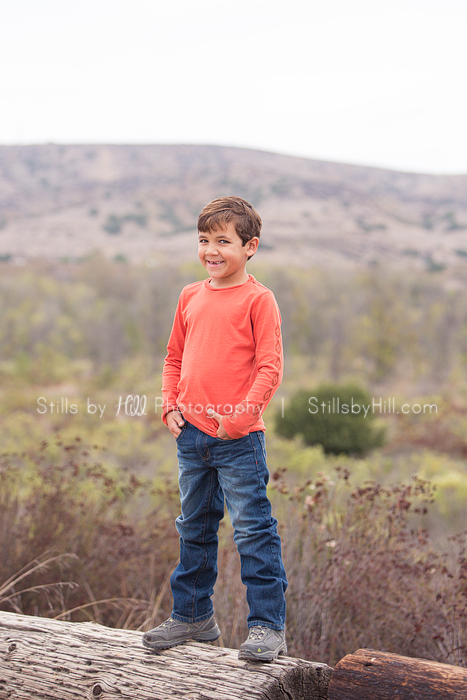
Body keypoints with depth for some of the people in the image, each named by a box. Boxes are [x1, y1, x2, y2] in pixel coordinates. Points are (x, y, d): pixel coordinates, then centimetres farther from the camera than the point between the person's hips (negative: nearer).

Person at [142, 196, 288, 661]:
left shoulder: (257, 299, -8)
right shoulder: (191, 296, 11)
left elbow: (270, 368, -12)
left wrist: (239, 416, -18)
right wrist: (170, 405, 7)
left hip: (238, 437, -7)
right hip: (191, 433, 7)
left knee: (253, 530, -3)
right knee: (194, 528, 17)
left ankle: (268, 625, 7)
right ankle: (193, 616, 31)